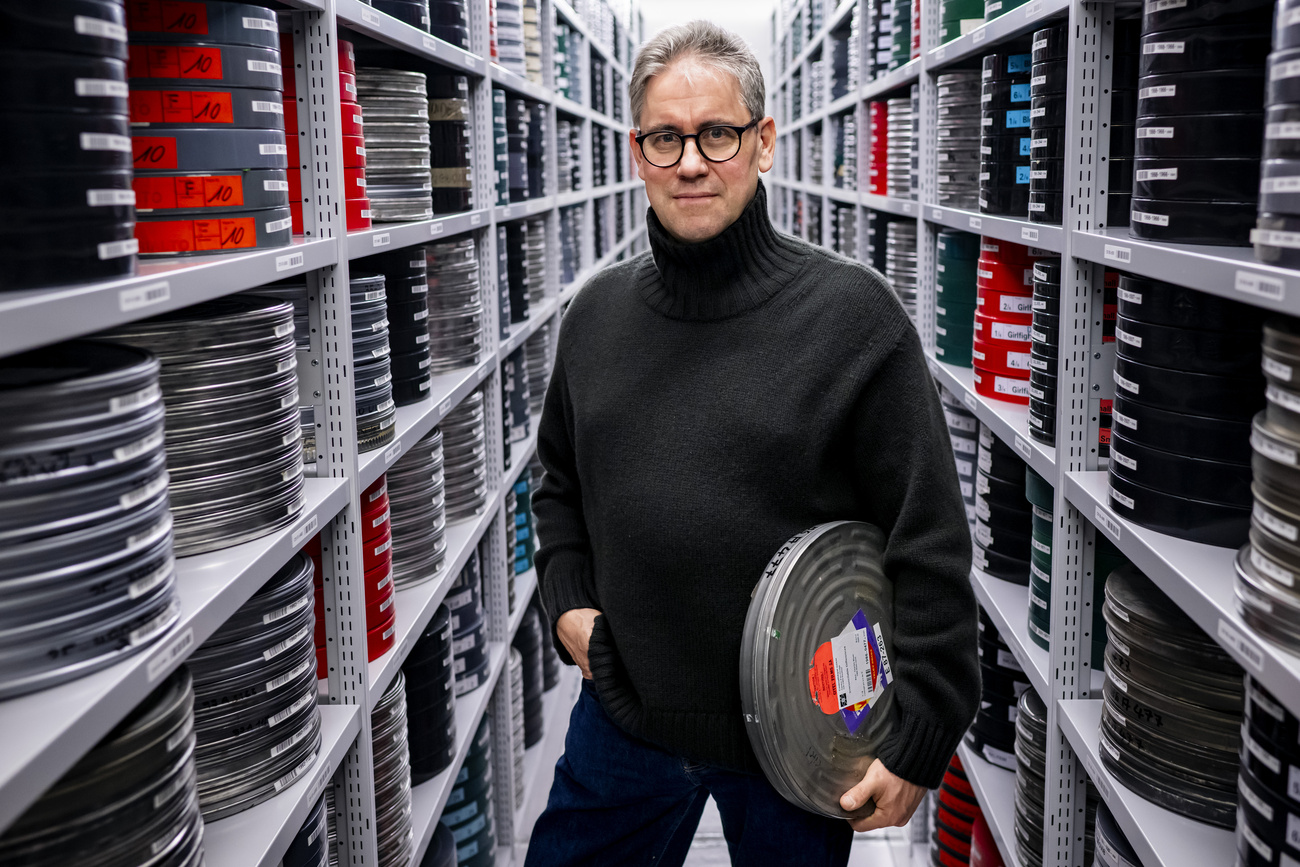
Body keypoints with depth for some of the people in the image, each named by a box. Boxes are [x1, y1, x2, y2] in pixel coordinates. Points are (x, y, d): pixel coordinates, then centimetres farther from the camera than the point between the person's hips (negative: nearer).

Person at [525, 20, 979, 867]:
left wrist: (921, 743, -12)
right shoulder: (597, 312, 2)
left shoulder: (853, 313, -13)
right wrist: (568, 600, 3)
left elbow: (932, 549, -12)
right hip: (624, 715, 4)